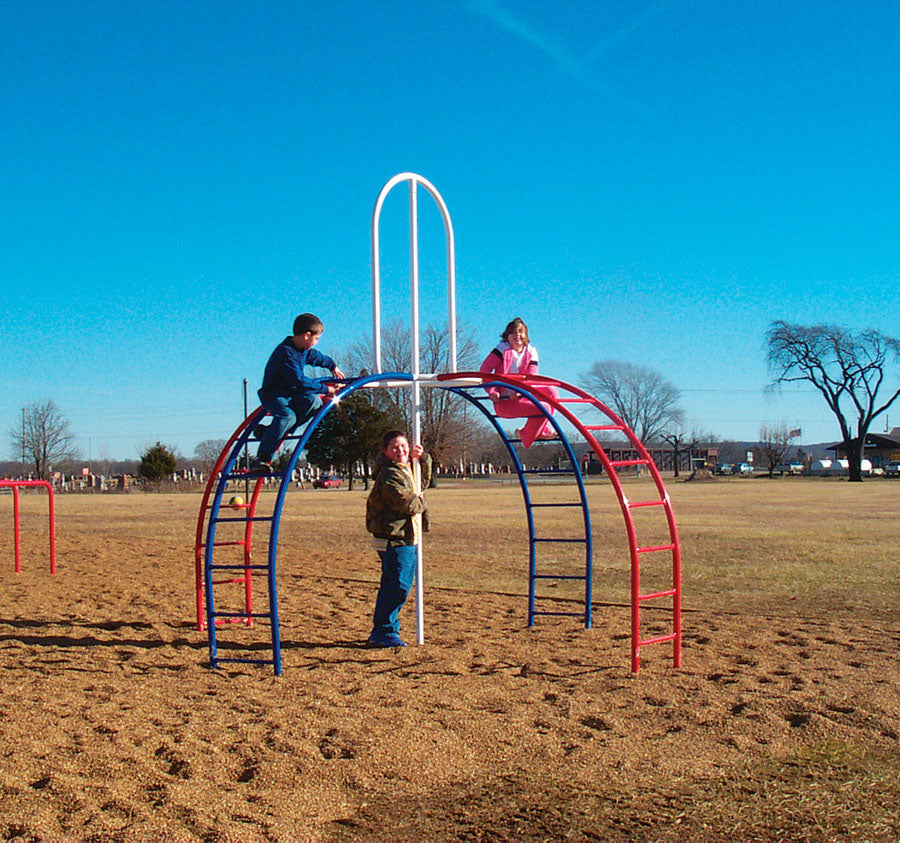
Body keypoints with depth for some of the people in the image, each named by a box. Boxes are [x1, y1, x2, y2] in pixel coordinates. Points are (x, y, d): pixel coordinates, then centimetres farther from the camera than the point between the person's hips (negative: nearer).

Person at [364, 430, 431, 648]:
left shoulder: (406, 469, 15)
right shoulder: (389, 475, -16)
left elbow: (423, 482, 34)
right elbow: (406, 503, -24)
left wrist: (422, 458, 18)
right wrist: (421, 503, -2)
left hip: (407, 538, 10)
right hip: (394, 539, -10)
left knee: (392, 587, 15)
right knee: (398, 586, -12)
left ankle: (382, 632, 24)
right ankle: (384, 633, -6)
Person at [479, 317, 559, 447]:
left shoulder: (530, 352, 5)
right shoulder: (502, 348, -7)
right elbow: (484, 370, -13)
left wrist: (519, 391, -24)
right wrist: (492, 391, -23)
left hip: (521, 395, 6)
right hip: (504, 401, -6)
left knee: (552, 391, -8)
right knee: (543, 408, -21)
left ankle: (543, 429, 5)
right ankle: (525, 435, 4)